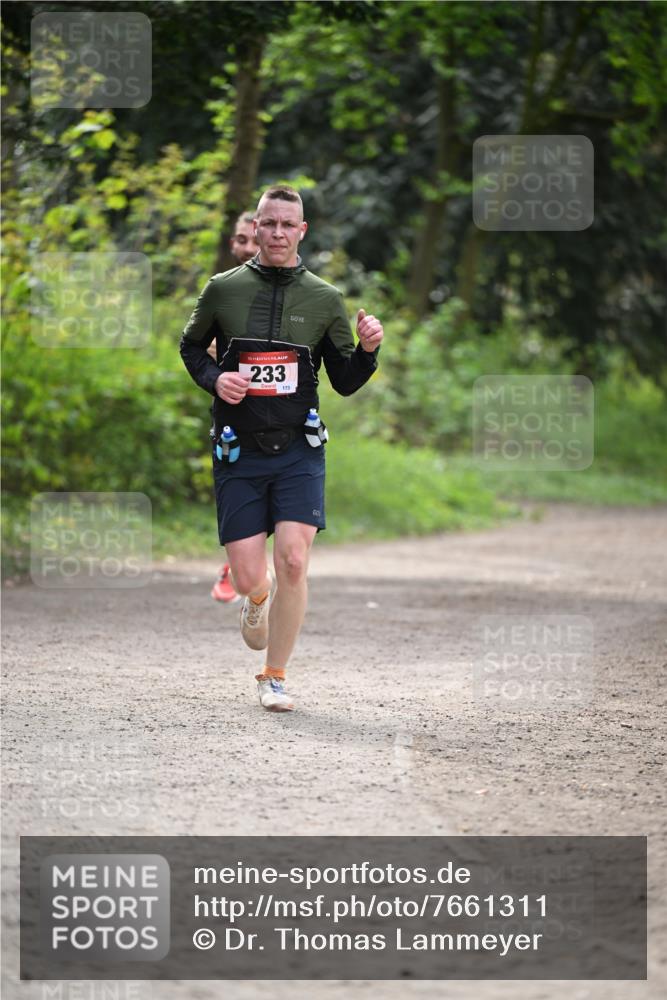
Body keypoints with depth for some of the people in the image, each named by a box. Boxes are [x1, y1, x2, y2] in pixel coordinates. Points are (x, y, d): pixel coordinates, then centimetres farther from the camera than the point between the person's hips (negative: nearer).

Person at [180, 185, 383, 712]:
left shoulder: (325, 299, 4)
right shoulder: (224, 289, 3)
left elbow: (345, 383, 9)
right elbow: (191, 346, 18)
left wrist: (367, 350, -12)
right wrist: (214, 378, -3)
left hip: (299, 451, 0)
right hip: (239, 452, 0)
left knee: (293, 561, -16)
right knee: (248, 579, -4)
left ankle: (274, 677, 2)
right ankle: (258, 598, 36)